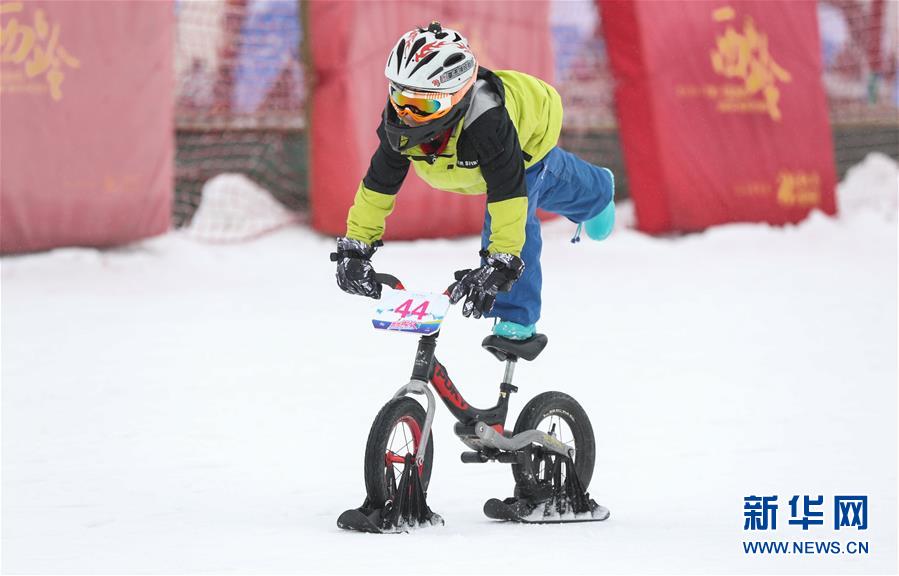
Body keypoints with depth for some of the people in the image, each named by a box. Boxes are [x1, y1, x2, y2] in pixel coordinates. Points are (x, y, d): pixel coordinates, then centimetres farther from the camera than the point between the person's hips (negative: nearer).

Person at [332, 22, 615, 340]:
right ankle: (595, 193, 67)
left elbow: (508, 193, -51)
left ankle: (516, 321, -4)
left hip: (532, 133, -6)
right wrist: (354, 247, -29)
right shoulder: (400, 123, -36)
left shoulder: (487, 120, -52)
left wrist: (500, 265, -55)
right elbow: (379, 184, -26)